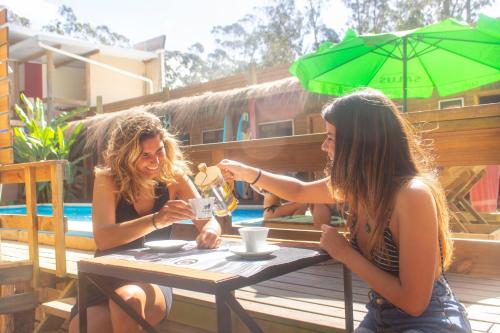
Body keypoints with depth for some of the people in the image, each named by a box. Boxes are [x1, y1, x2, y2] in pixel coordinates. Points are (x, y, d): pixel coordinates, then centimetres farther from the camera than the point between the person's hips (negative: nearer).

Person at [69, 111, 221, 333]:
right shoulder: (108, 180, -11)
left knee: (128, 298, -33)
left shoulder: (174, 178, -5)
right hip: (107, 280, -1)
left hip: (153, 281, 1)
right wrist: (155, 221, -39)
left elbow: (209, 221, -6)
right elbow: (102, 238, -24)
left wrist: (210, 231, -32)